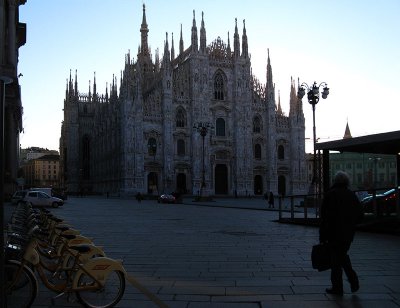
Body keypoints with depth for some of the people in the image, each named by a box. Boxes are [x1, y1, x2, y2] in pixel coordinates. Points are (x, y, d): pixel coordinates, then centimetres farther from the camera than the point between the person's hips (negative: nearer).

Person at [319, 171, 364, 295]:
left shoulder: (330, 195, -10)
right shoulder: (352, 195, 5)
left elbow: (325, 217, -13)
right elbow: (360, 215, 8)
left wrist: (322, 236, -9)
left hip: (334, 233, -5)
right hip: (348, 234, 5)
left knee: (335, 259, 3)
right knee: (343, 255, 23)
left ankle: (337, 287, 8)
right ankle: (353, 279, 10)